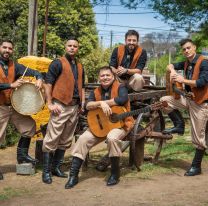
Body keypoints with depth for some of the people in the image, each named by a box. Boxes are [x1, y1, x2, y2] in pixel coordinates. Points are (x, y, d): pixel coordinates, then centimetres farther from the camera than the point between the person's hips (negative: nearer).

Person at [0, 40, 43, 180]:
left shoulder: (14, 66, 6)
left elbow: (32, 71, 6)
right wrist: (11, 85, -26)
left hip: (14, 105, 6)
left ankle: (22, 155, 22)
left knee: (30, 125, 7)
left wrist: (39, 78, -15)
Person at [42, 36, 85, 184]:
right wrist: (50, 103, -13)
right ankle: (46, 171, 0)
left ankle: (56, 167, 21)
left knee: (66, 140, 11)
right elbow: (48, 83, -7)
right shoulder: (58, 63, -3)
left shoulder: (80, 66, 17)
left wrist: (83, 104, 13)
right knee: (52, 139, -6)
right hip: (61, 106, -7)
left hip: (75, 107, 7)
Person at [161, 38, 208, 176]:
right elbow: (171, 65, 18)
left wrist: (183, 80, -27)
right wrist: (172, 71, -5)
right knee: (164, 100, -5)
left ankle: (196, 166, 12)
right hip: (188, 98, 7)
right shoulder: (186, 63, 8)